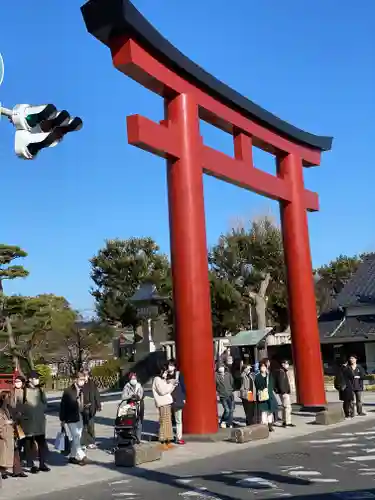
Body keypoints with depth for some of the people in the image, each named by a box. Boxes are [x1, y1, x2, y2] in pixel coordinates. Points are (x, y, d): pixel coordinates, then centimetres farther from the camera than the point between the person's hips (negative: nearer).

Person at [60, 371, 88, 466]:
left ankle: (72, 456, 24)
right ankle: (81, 456, -2)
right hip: (71, 418, -6)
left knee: (77, 437, 11)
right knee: (76, 437, -7)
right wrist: (62, 419, -8)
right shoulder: (68, 391, -12)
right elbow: (63, 406, -8)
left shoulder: (83, 391, 1)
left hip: (80, 417, 6)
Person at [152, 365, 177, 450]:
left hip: (167, 403, 9)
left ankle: (168, 441, 13)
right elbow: (162, 391, -16)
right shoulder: (157, 380, -6)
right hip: (162, 404, -9)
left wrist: (173, 385, 7)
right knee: (163, 422, -10)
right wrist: (171, 385, -10)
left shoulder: (163, 380, 21)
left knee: (168, 422, 9)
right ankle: (162, 442, -7)